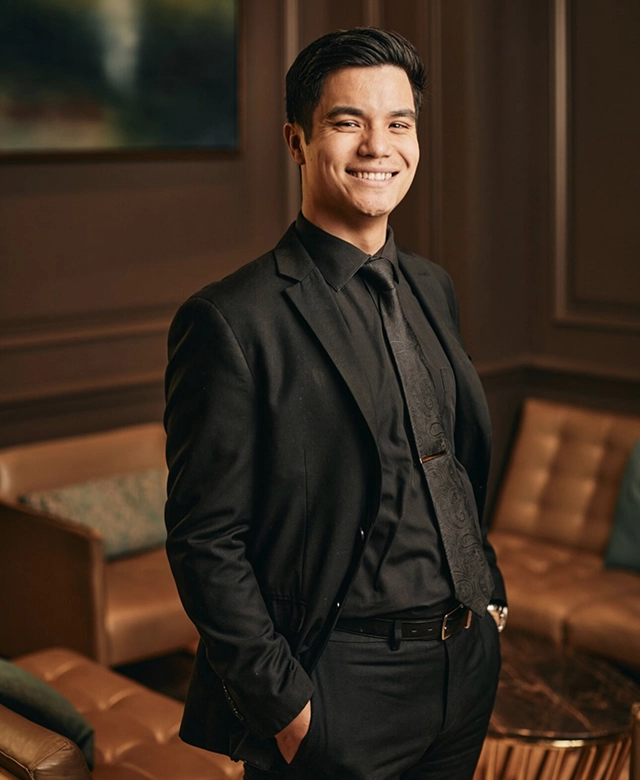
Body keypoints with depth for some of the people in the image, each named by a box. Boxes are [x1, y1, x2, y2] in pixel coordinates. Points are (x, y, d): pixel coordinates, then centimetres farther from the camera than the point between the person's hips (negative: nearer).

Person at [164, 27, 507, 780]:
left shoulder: (432, 289, 8)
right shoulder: (232, 321, -15)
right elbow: (204, 540, -16)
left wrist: (487, 592, 11)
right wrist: (285, 706, -16)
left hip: (469, 665, 7)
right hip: (340, 690, -7)